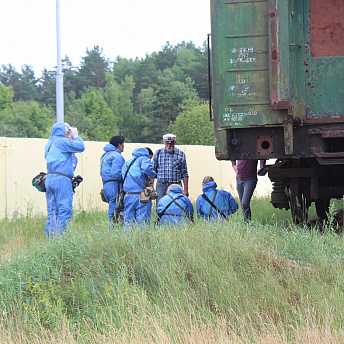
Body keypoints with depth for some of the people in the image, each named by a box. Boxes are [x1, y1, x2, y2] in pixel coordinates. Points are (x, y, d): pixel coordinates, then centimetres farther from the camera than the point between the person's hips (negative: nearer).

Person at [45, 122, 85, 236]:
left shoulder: (49, 143, 20)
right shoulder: (62, 141, -7)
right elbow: (80, 147, -7)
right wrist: (76, 136, 9)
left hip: (49, 179, 9)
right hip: (61, 179, -9)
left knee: (52, 212, 9)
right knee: (65, 210, -9)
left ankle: (50, 236, 6)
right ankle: (60, 236, -14)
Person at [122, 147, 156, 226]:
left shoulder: (127, 162, 21)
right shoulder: (144, 159, -1)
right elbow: (146, 168, -22)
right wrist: (154, 175, -5)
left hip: (128, 196, 6)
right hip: (141, 195, -6)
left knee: (128, 222, 9)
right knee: (142, 223, -3)